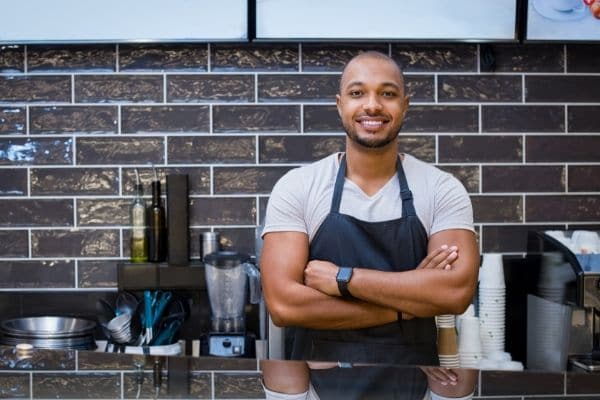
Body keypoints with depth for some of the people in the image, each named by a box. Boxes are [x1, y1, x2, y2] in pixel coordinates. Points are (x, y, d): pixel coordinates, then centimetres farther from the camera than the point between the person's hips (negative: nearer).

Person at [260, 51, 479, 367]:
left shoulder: (442, 189, -6)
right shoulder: (295, 187, -9)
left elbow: (457, 291, -19)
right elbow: (282, 304, -18)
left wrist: (341, 278, -21)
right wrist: (409, 299, -19)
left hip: (412, 370, 1)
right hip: (320, 373, 0)